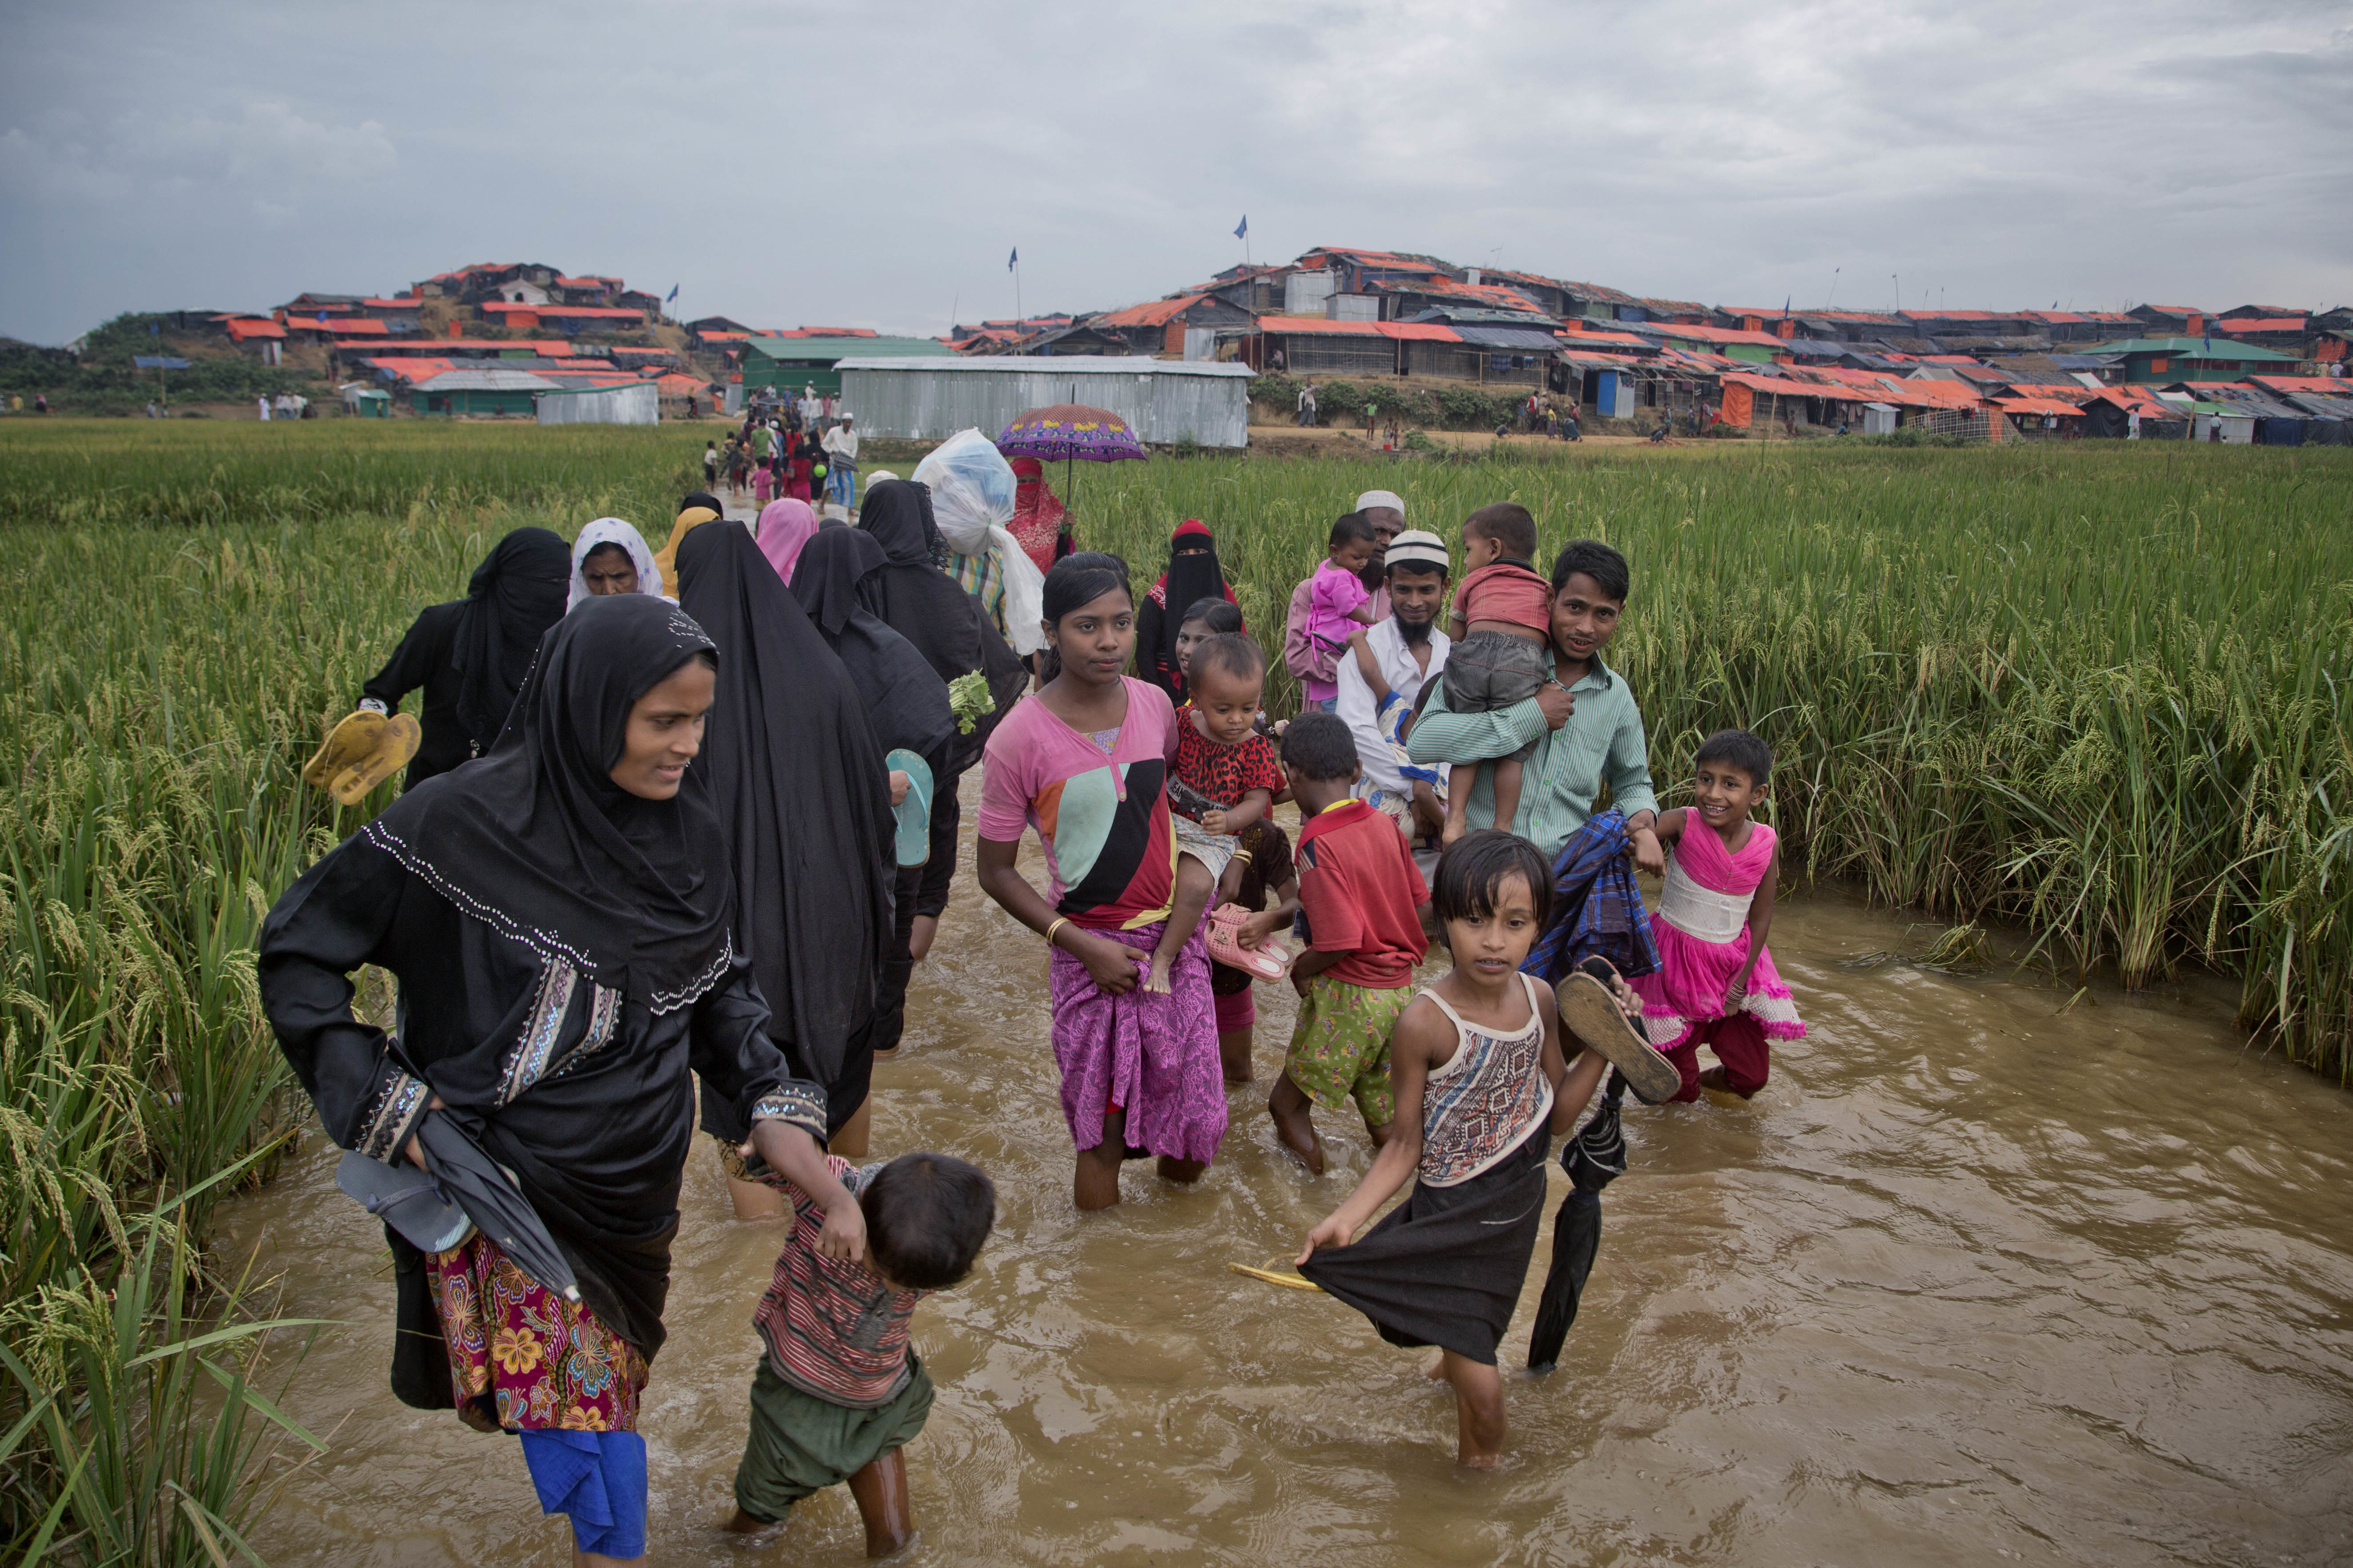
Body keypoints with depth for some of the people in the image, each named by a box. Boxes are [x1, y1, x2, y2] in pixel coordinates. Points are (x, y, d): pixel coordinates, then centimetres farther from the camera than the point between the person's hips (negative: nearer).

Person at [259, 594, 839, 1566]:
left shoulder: (687, 834, -6)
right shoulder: (463, 822, -21)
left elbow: (714, 986, 8)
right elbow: (296, 952, -10)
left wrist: (778, 1111, -6)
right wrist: (387, 1103, -16)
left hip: (635, 1181, 5)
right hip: (508, 1177, -5)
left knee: (609, 1375, 21)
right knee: (581, 1401, -3)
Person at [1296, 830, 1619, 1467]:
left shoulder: (1539, 998, -7)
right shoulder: (1425, 1023, -23)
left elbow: (1558, 1115, 4)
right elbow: (1406, 1145, -14)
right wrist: (1346, 1217, -24)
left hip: (1519, 1206, 5)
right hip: (1452, 1218, -5)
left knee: (1467, 1345, 23)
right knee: (1481, 1389, -2)